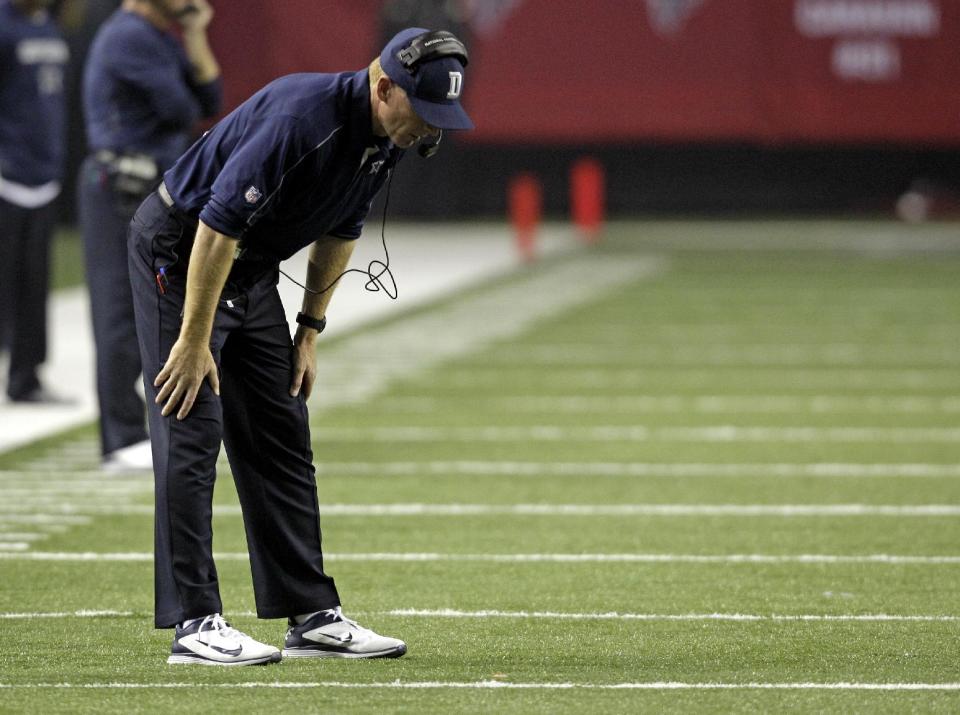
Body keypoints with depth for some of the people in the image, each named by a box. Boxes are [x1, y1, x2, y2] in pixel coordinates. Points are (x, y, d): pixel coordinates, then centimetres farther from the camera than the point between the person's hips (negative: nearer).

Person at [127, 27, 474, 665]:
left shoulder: (388, 139, -4)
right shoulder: (303, 117, -32)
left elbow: (341, 231, 12)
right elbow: (218, 226, -30)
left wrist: (310, 331, 10)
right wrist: (194, 342, -27)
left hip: (252, 271, 9)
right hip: (178, 251, -9)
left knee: (282, 440, 8)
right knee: (192, 436, -12)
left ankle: (313, 617, 10)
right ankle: (195, 623, -13)